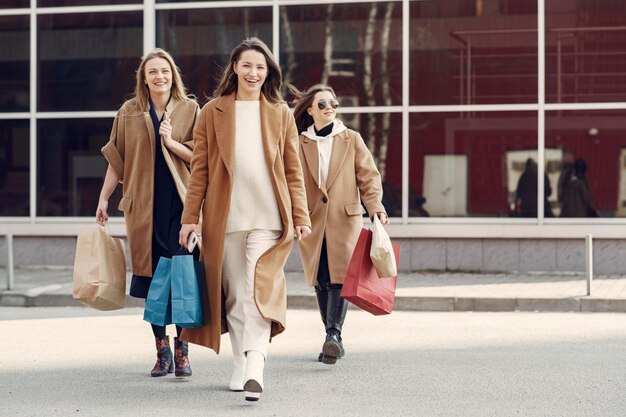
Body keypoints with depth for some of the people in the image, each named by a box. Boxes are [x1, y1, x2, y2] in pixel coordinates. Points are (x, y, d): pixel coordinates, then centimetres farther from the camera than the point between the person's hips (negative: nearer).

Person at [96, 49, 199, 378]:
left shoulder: (190, 110, 5)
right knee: (151, 278, 2)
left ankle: (181, 349, 2)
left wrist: (171, 142, -12)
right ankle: (162, 350, 12)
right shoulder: (129, 112, 8)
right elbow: (116, 159, 12)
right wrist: (104, 199, 8)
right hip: (144, 205, 1)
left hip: (181, 204, -1)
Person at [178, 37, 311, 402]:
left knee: (259, 289, -14)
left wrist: (301, 216, 2)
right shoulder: (213, 112, 7)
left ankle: (256, 367, -21)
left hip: (268, 218, -1)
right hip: (225, 218, 1)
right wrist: (190, 217, 1)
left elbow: (293, 170, 9)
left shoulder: (280, 113, 9)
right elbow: (200, 169, 6)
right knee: (234, 294, 5)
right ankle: (242, 364, 15)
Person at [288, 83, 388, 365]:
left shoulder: (351, 140, 8)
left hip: (345, 219, -1)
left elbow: (368, 176, 5)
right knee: (321, 282, 3)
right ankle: (334, 337, 13)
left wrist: (376, 207, -10)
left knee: (340, 277, -15)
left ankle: (334, 334, -19)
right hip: (312, 221, 1)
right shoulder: (300, 144, 9)